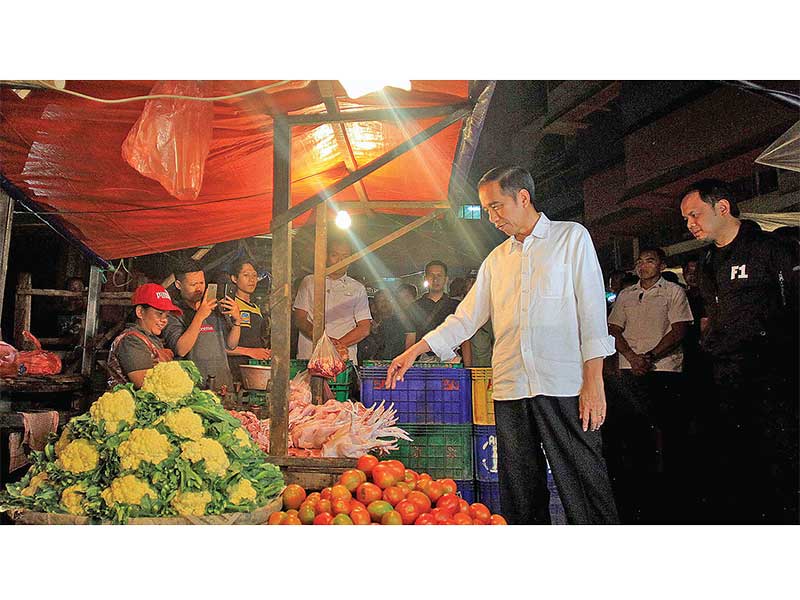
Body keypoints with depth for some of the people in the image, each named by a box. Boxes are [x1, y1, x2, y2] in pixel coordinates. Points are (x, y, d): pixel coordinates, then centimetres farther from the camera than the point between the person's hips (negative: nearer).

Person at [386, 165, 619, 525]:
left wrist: (594, 381, -9)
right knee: (519, 494, 8)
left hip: (564, 387, -4)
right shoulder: (496, 259, 19)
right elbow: (466, 317, 17)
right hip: (509, 389, 5)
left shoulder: (572, 236, 6)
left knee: (584, 488, -3)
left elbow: (592, 310, -1)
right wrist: (415, 351, 8)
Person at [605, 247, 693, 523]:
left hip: (664, 369, -3)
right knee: (627, 429, 1)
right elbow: (613, 330, 11)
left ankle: (667, 496, 8)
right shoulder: (625, 295, 18)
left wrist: (650, 356, -13)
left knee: (667, 432, -5)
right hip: (630, 372, 4)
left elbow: (679, 330, -3)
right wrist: (632, 356, -6)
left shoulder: (674, 292, 7)